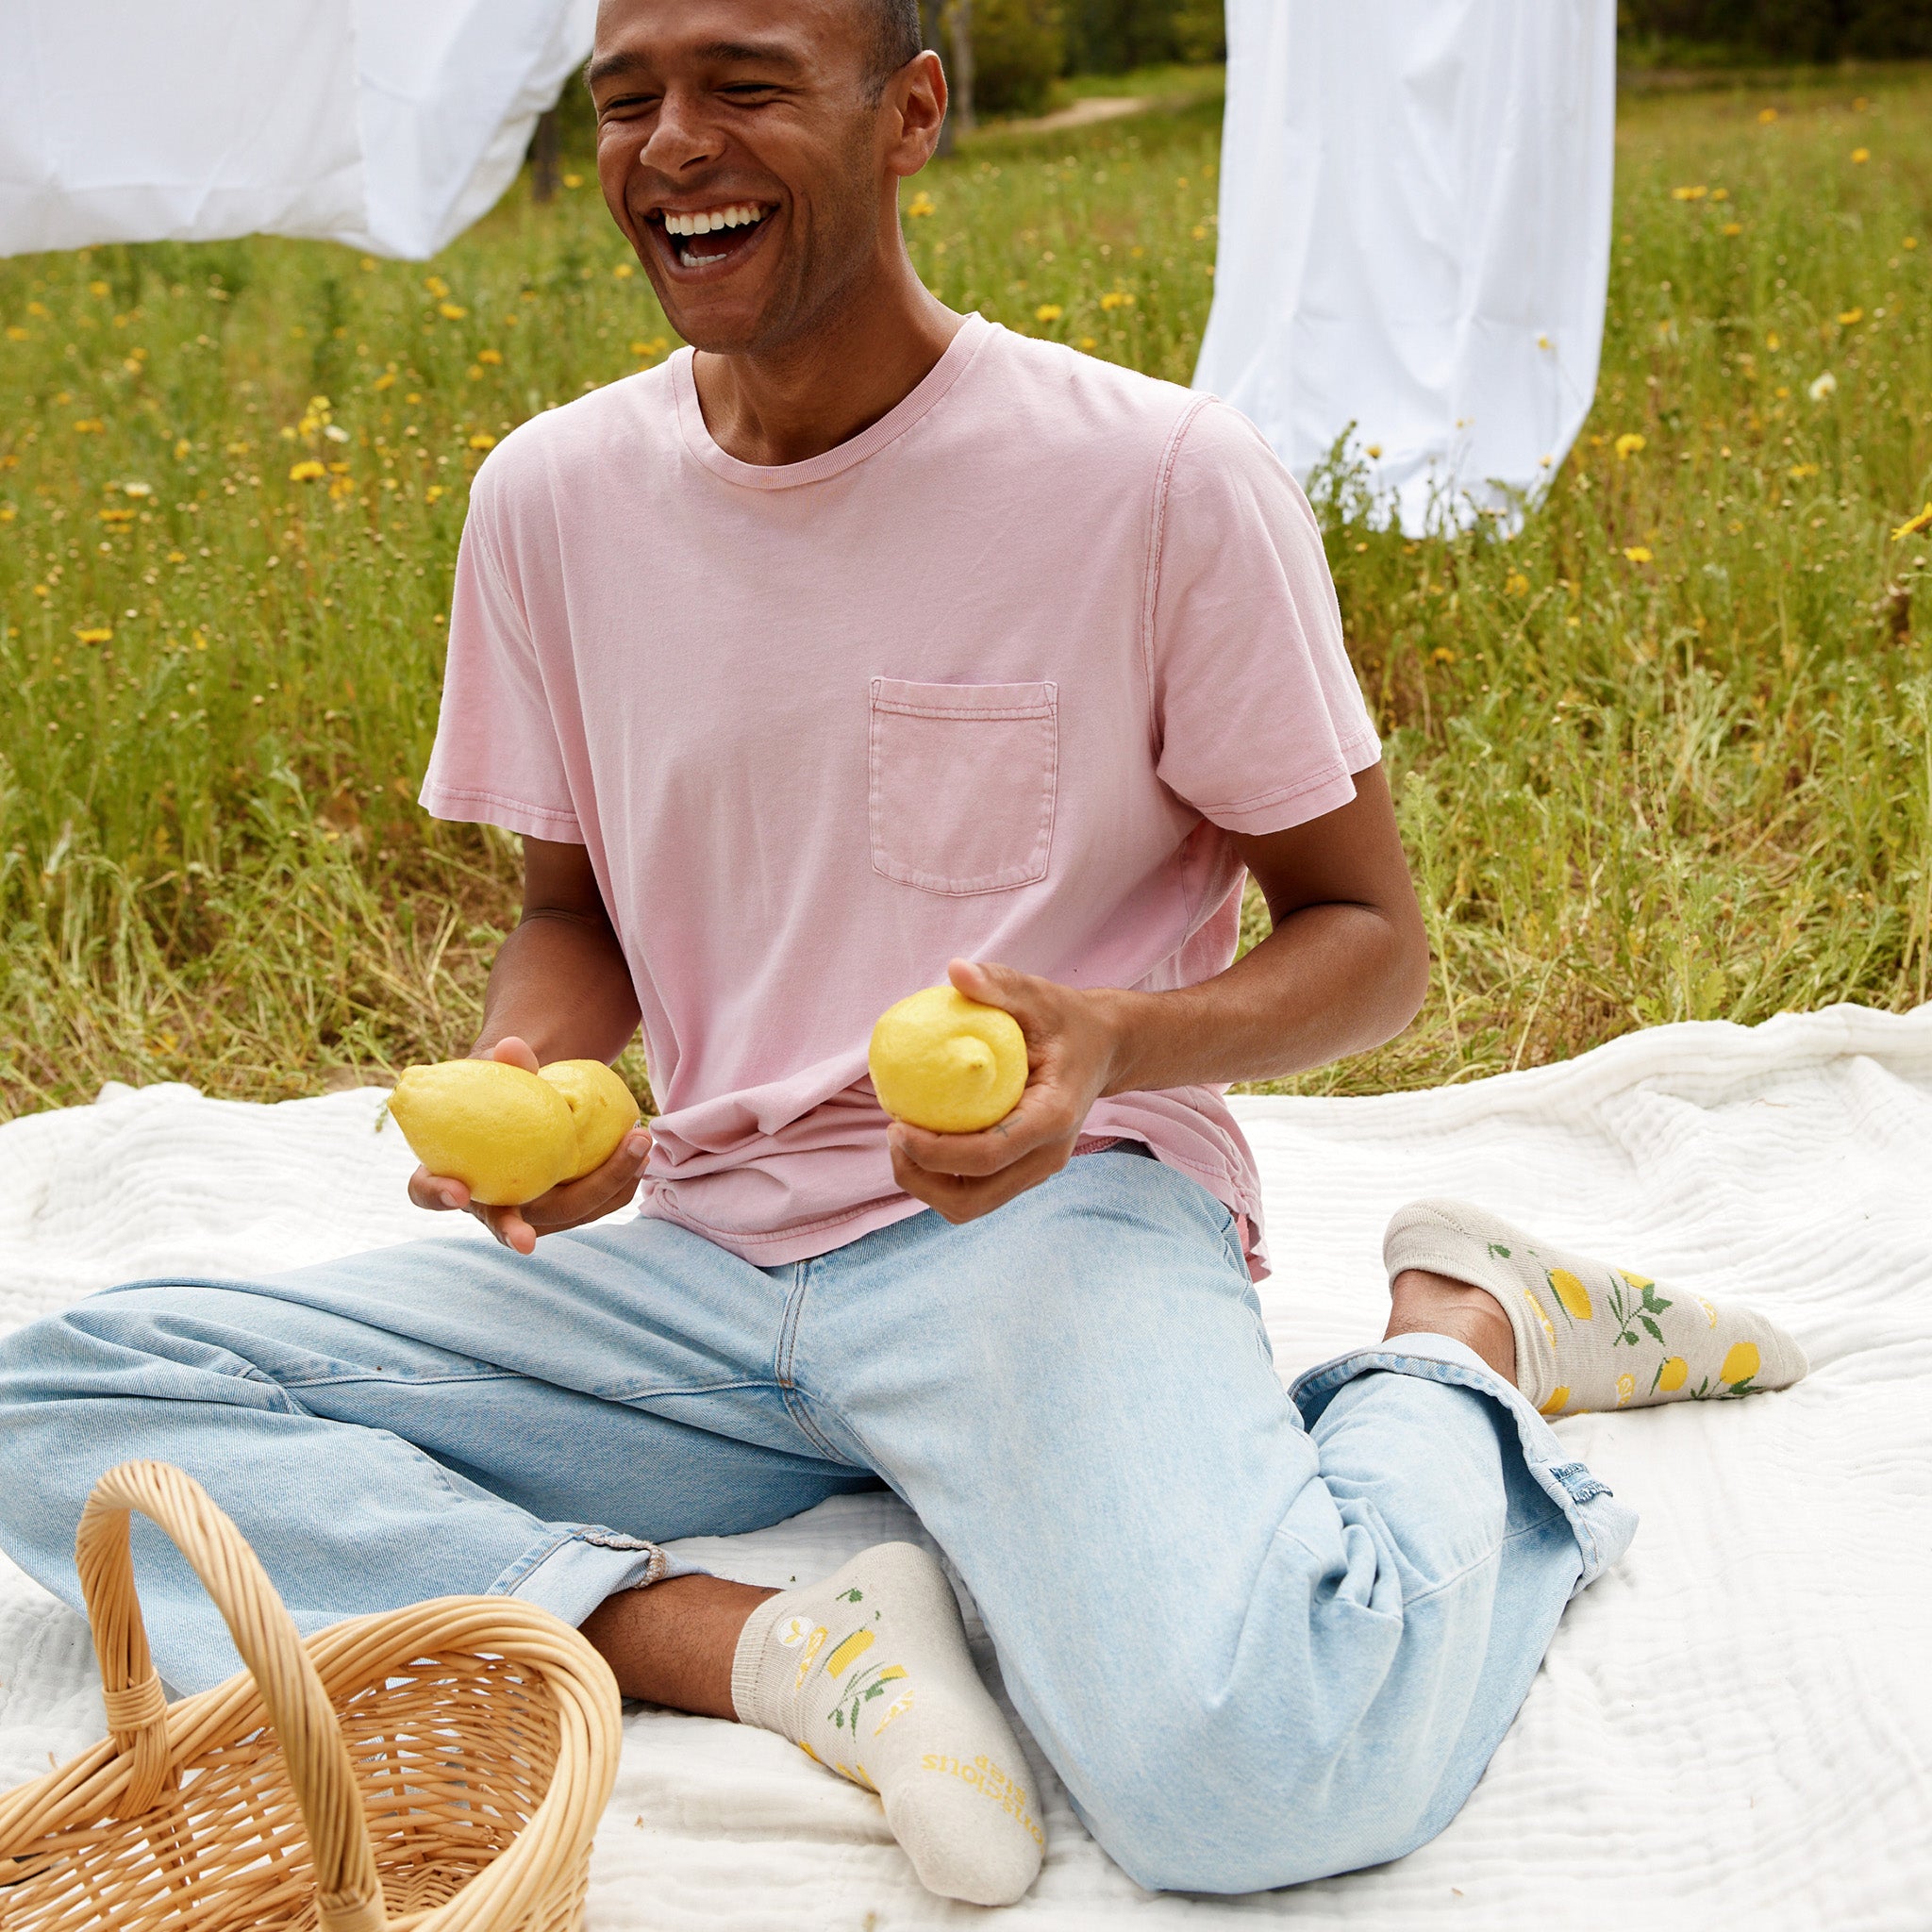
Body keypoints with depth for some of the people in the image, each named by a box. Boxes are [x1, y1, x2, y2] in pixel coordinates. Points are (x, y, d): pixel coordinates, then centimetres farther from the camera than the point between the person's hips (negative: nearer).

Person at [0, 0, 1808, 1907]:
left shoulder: (1164, 478, -10)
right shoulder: (549, 496, 3)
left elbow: (1366, 934, -1)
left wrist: (1107, 1037, -23)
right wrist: (521, 1077, -9)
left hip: (1048, 1217, -5)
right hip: (697, 1252, 5)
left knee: (1259, 1768, -35)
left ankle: (1465, 1336, -1)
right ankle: (780, 1644, -20)